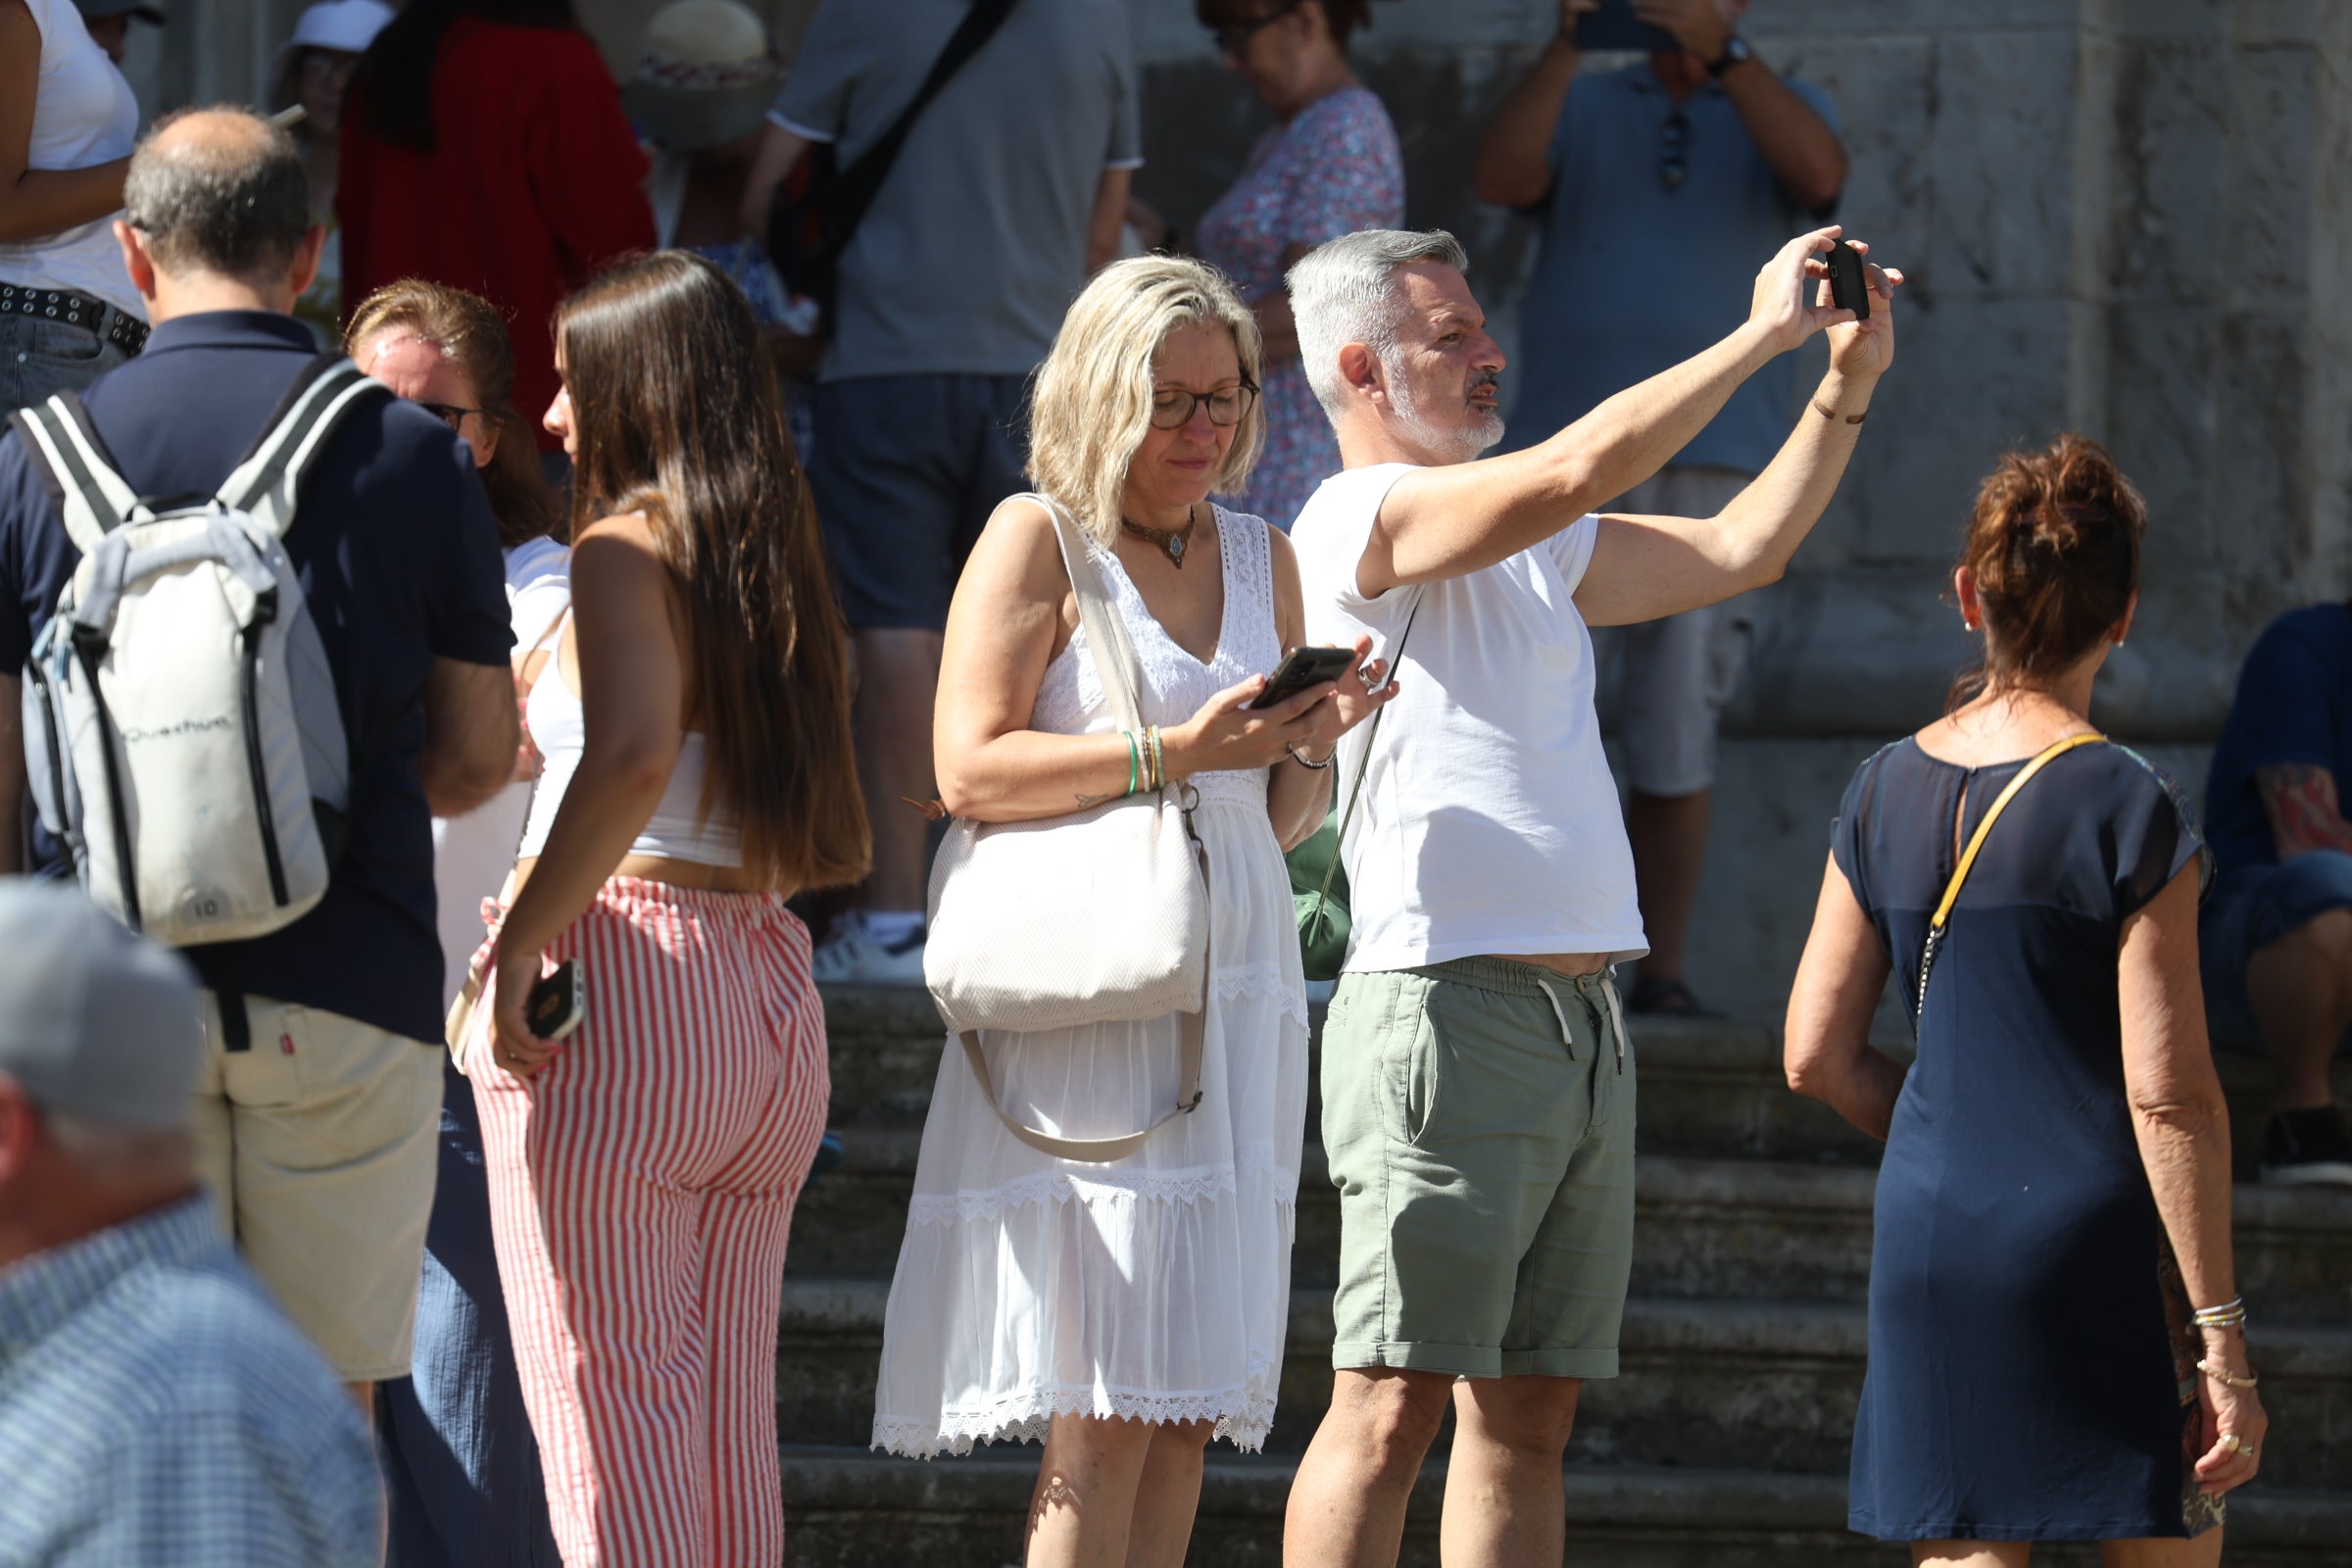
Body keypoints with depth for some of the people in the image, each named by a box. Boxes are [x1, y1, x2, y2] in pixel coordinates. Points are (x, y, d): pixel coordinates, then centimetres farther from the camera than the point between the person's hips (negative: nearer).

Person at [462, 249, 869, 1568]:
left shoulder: (629, 547, -8)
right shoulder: (783, 562, 15)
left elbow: (633, 758, -26)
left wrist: (521, 941, -19)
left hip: (624, 976, -8)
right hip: (776, 994, 8)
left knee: (611, 1415, -5)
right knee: (728, 1427, 11)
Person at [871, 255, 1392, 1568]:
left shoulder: (1260, 558, 17)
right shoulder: (1039, 538, -1)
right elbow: (971, 767, -12)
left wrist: (1314, 737, 0)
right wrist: (1184, 749, -18)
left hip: (1237, 993, 6)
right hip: (1089, 1003, -6)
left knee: (1191, 1405, 4)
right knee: (1105, 1409, -11)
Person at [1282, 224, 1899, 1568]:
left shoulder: (1533, 548, 20)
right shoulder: (1362, 518, -6)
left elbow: (1740, 549, 24)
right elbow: (1583, 466, -18)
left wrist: (1849, 383, 14)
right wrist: (1762, 334, -11)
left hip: (1583, 1017, 9)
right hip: (1447, 1005, -9)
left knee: (1532, 1411, 6)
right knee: (1397, 1403, -12)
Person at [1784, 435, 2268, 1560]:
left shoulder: (1885, 794, 5)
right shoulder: (2129, 811, -10)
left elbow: (1817, 1058, 9)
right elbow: (2168, 1095, -12)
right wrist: (2220, 1335, -9)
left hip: (1933, 1234, 4)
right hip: (2102, 1241, -4)